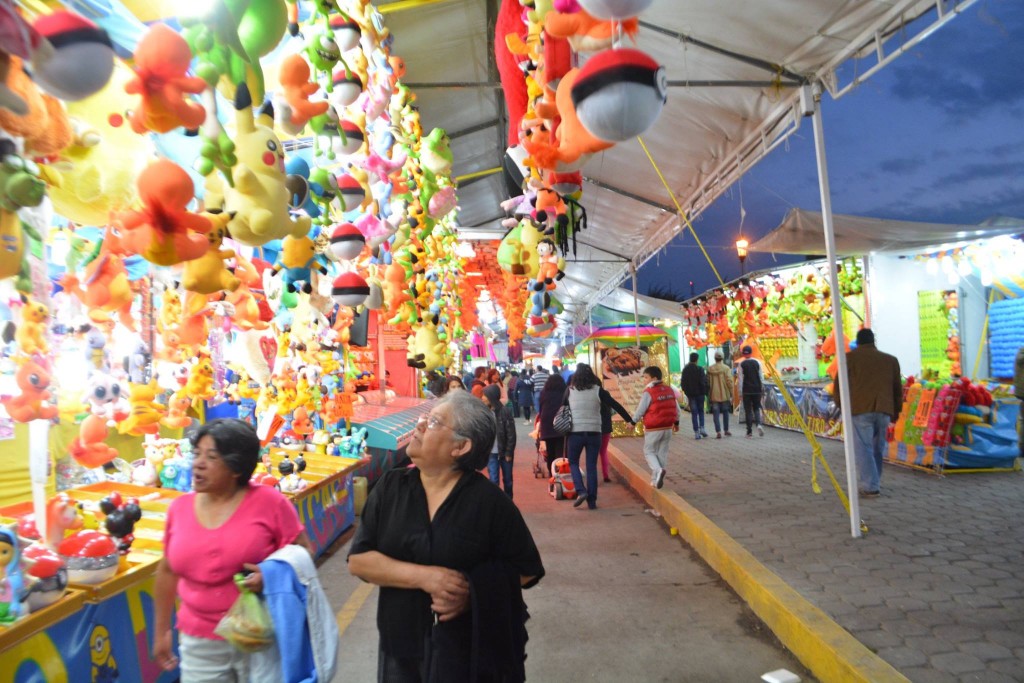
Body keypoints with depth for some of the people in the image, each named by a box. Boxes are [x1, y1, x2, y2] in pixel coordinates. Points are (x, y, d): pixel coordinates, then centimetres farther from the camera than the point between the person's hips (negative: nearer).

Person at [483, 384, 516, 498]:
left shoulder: (505, 412, -11)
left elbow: (511, 434, -10)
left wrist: (509, 452, -12)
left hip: (505, 452, -2)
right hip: (491, 453, 2)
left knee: (507, 479, 13)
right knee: (493, 481, -1)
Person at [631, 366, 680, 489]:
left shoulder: (648, 392, -15)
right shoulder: (669, 390, 5)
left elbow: (640, 410, -12)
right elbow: (676, 408, 10)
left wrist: (633, 422, 3)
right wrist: (676, 423, 23)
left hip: (653, 429, -6)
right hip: (667, 428, 6)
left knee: (649, 452, 8)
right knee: (662, 453, 12)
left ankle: (658, 470, -17)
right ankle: (656, 479, 16)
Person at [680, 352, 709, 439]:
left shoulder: (685, 370, 0)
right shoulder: (700, 369, -10)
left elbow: (683, 383, 3)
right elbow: (703, 382, -13)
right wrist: (705, 392, -1)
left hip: (690, 394, 2)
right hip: (699, 393, -2)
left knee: (694, 413, 5)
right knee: (701, 411, 14)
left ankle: (696, 432, 1)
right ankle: (701, 427, -2)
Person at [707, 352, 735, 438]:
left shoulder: (710, 369, -1)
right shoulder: (726, 368, -7)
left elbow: (708, 382, 4)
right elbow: (729, 381, -10)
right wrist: (731, 395, -4)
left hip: (714, 395, 1)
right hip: (725, 395, 0)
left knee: (716, 414, 2)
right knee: (725, 412, 15)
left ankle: (718, 432, -7)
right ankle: (726, 430, 24)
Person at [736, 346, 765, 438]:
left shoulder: (741, 364, -5)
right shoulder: (757, 362, 2)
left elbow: (740, 378, -6)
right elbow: (761, 376, 5)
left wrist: (740, 391, -2)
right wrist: (762, 387, 15)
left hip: (747, 390, -2)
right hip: (757, 389, 2)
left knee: (748, 411, 4)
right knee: (756, 408, 14)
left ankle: (749, 432, 4)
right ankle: (758, 424, -12)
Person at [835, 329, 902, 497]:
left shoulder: (850, 357, 5)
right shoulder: (890, 360, 17)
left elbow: (839, 385, 4)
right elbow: (898, 389, 20)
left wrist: (841, 404, 19)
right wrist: (896, 411, 30)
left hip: (860, 409, -4)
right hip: (884, 410, 4)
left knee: (863, 449, 0)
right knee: (877, 448, 17)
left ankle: (870, 487, -2)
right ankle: (874, 483, 25)